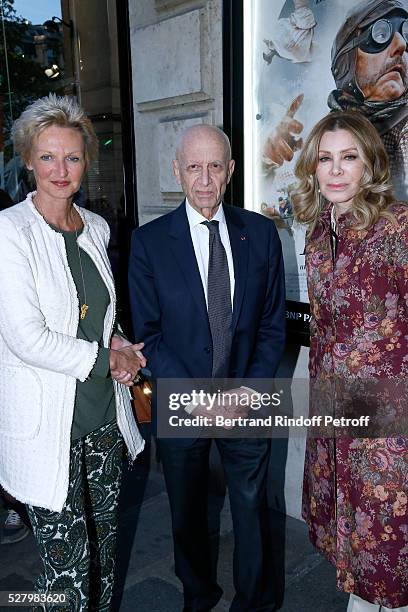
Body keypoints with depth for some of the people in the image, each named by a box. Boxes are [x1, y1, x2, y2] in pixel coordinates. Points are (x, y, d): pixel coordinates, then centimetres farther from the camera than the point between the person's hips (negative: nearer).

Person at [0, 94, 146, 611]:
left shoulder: (97, 228, 7)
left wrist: (115, 343, 0)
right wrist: (105, 358, -10)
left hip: (103, 414, 6)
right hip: (47, 424, -6)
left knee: (103, 544, 19)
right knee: (67, 564, 5)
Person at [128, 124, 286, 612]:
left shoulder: (261, 232, -2)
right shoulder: (149, 241, -7)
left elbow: (273, 325, 0)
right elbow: (147, 334, -7)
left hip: (247, 403, 1)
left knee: (252, 512, 16)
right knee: (187, 515, 19)